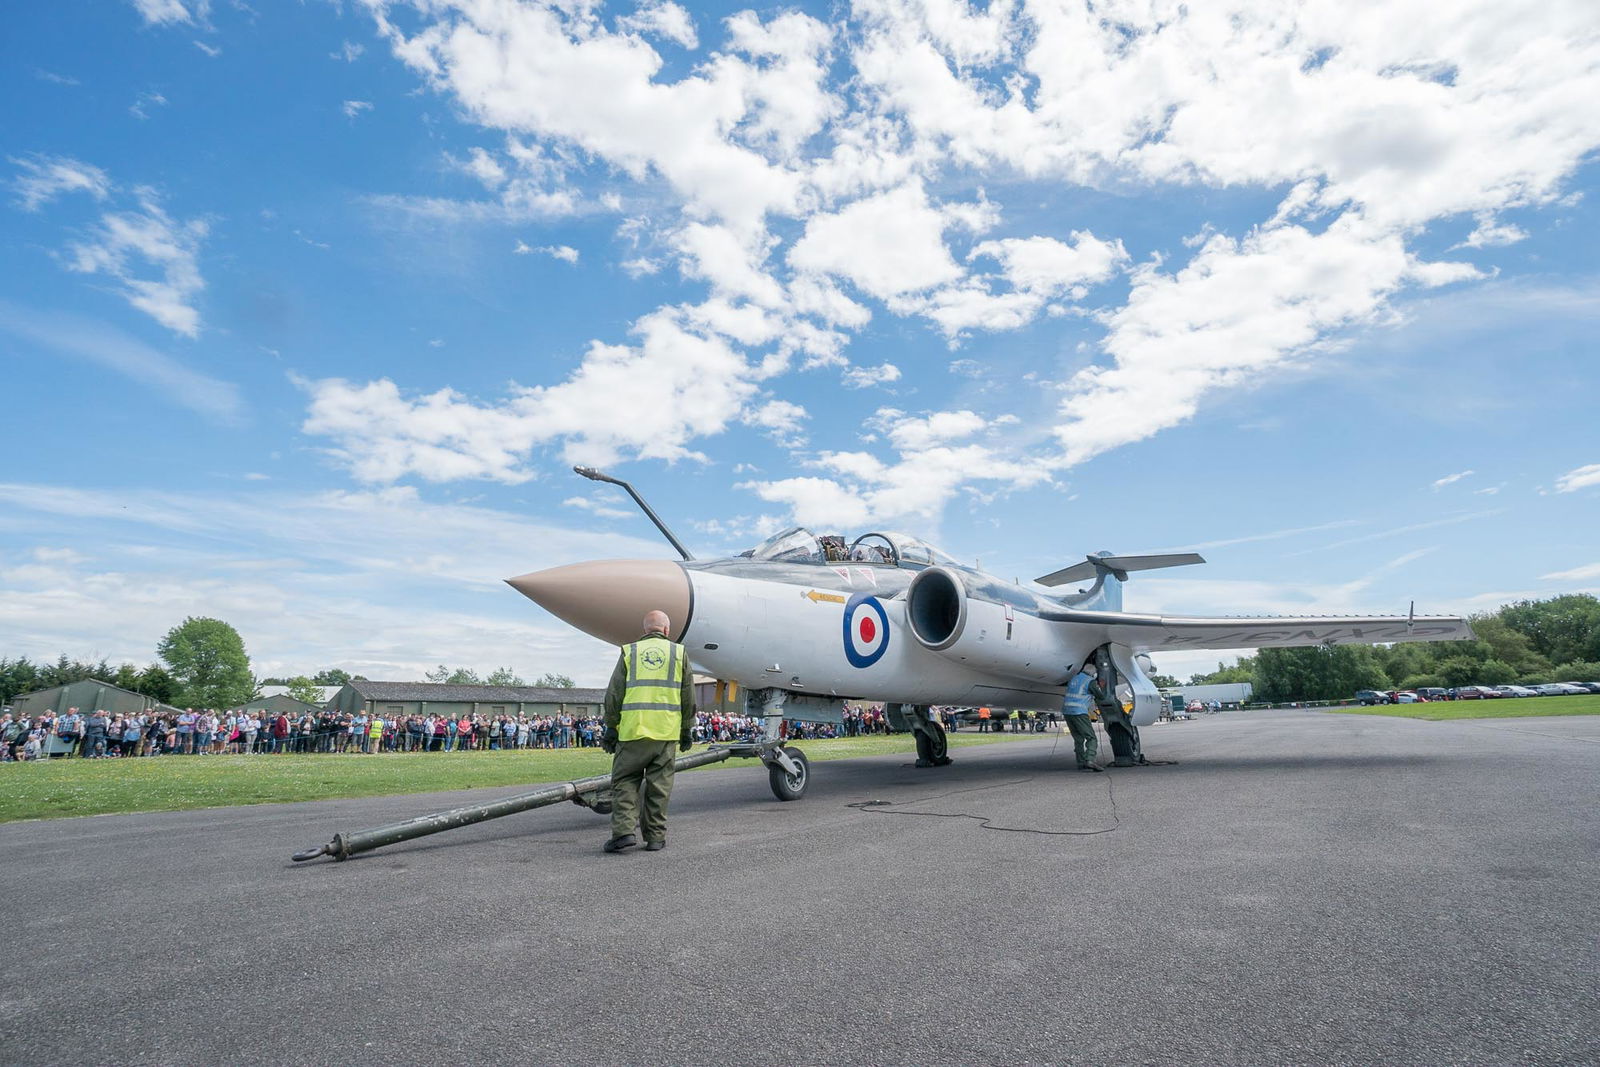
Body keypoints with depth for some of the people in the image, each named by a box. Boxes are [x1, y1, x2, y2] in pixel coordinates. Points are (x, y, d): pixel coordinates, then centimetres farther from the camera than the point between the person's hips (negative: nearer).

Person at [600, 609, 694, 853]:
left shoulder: (629, 652, 6)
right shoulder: (679, 653, 7)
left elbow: (614, 695, 4)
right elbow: (688, 698, 8)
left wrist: (611, 728, 11)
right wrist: (686, 730, 15)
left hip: (633, 731, -1)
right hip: (666, 732, 1)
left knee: (625, 781, 8)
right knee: (659, 785, 8)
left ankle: (623, 831, -4)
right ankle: (655, 837, 11)